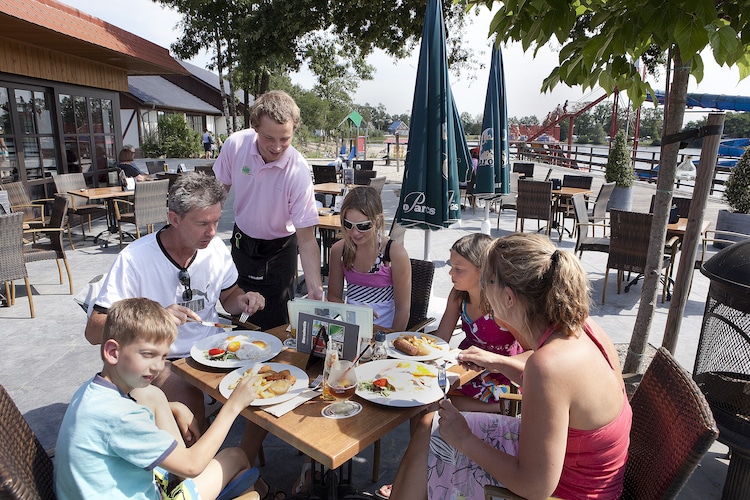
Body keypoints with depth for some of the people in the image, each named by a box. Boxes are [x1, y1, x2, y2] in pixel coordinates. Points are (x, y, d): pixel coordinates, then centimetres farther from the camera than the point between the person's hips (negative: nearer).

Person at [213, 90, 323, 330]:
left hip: (278, 249, -4)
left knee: (274, 324, 3)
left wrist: (316, 291, -38)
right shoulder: (235, 144, -20)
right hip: (241, 239, 4)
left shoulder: (298, 172, -30)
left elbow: (306, 238, -29)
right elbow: (220, 187, 0)